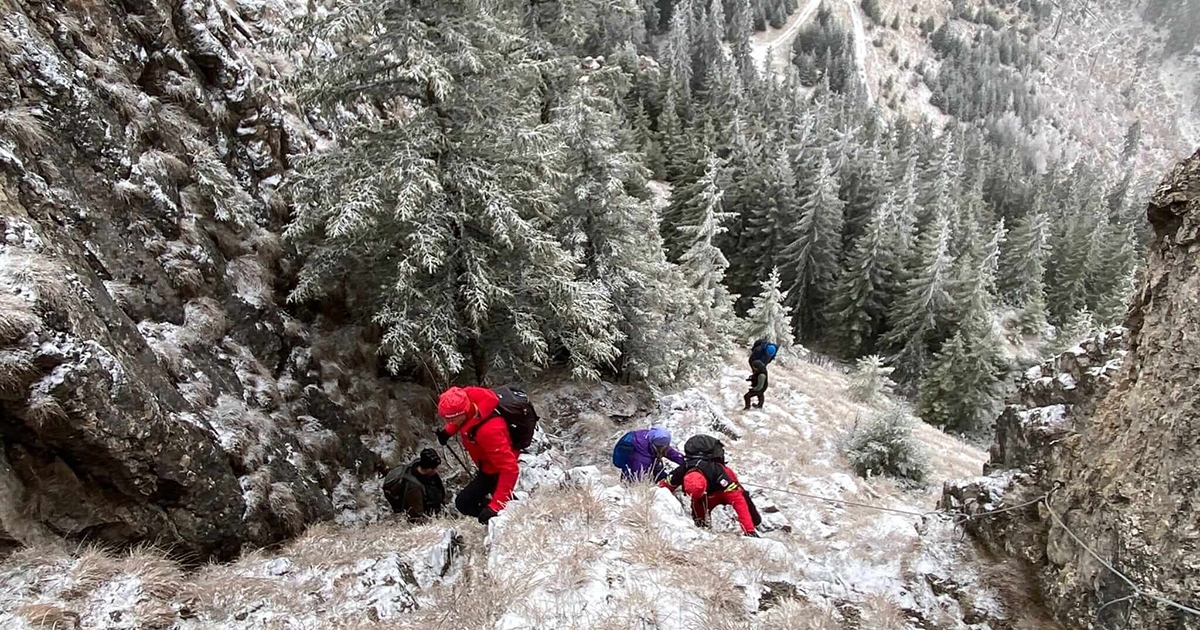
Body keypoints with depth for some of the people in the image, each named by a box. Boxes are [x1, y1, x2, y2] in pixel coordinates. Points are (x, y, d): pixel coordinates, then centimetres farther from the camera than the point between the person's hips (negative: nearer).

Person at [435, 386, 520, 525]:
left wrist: (495, 506, -45)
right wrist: (447, 431, -3)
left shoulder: (489, 431, -46)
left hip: (497, 471, -9)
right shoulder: (466, 397, -26)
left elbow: (509, 469, -42)